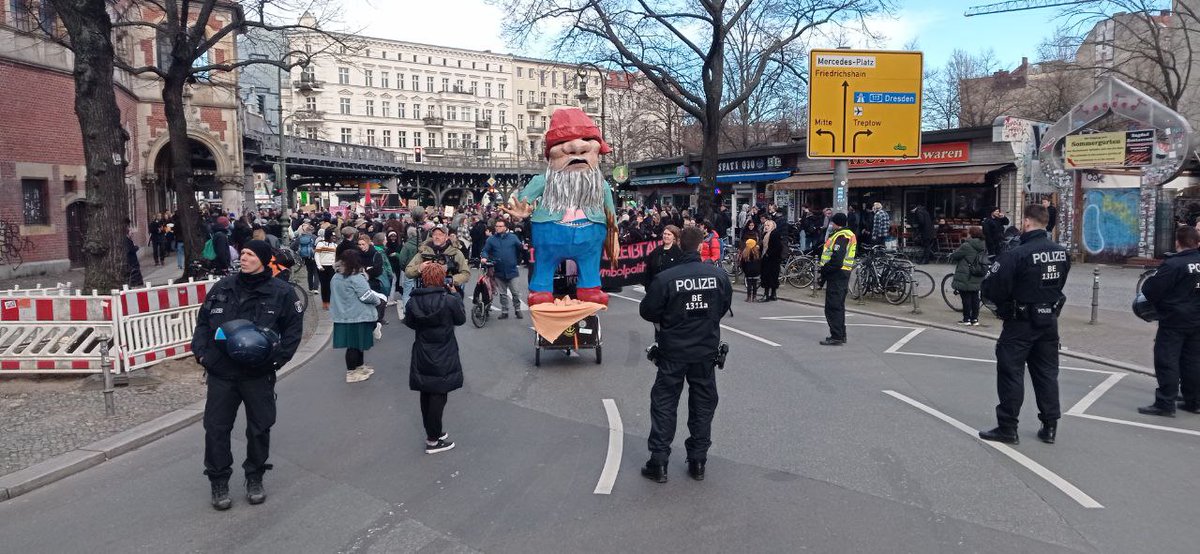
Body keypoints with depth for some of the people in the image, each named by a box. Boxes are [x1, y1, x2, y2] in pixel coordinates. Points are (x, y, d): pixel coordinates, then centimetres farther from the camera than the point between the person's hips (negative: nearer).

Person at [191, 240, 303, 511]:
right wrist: (200, 351, 1)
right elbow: (203, 321, 13)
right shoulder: (223, 287, 5)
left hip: (259, 374, -2)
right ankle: (218, 481, 21)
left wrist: (278, 357, -11)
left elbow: (294, 328, -1)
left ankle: (255, 478, 28)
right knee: (216, 427, 5)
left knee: (259, 427, 9)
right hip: (220, 373, 2)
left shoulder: (281, 292, -4)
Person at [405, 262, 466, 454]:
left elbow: (410, 323, 8)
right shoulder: (449, 300, -19)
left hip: (422, 357, 5)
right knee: (438, 395, 3)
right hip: (443, 358, -5)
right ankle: (433, 440, 9)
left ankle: (432, 430, 33)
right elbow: (461, 319, -2)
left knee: (426, 394, 17)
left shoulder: (413, 301, -7)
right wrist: (456, 295, 6)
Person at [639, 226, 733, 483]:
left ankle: (658, 463, 11)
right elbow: (725, 307, 7)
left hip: (673, 351, -2)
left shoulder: (665, 278, -18)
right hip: (707, 351, 2)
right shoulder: (719, 275, -9)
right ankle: (697, 462, 22)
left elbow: (647, 311, -8)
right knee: (703, 405, 15)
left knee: (664, 404, 9)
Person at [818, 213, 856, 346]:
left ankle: (836, 337, -6)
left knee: (833, 307, -7)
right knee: (838, 306, 18)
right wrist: (824, 272, 13)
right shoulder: (849, 235, 18)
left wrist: (823, 273, -16)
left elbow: (836, 260, -25)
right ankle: (841, 335, 25)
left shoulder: (840, 236, -16)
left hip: (837, 275, -11)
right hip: (843, 275, 11)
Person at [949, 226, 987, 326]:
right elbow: (984, 262, 15)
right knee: (975, 297, 12)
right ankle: (975, 319, 16)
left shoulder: (966, 246, -17)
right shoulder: (983, 247, 7)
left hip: (965, 278, -7)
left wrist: (951, 257, 14)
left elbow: (954, 256, -9)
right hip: (977, 280, 7)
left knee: (966, 298, 0)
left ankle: (966, 319, 4)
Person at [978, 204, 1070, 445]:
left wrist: (998, 303, 1)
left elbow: (990, 290, -20)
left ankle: (1007, 428, 8)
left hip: (1021, 324, -6)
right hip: (1049, 321, 7)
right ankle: (1050, 427, 23)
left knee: (1011, 373, 3)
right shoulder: (1061, 253, 1)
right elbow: (1058, 284, 12)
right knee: (1047, 373, 15)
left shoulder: (1016, 255, -21)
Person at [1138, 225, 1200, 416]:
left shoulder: (1173, 264, -18)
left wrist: (1147, 283, 2)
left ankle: (1165, 404, -4)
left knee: (1166, 361, -3)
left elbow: (1151, 290, -17)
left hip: (1173, 322, -7)